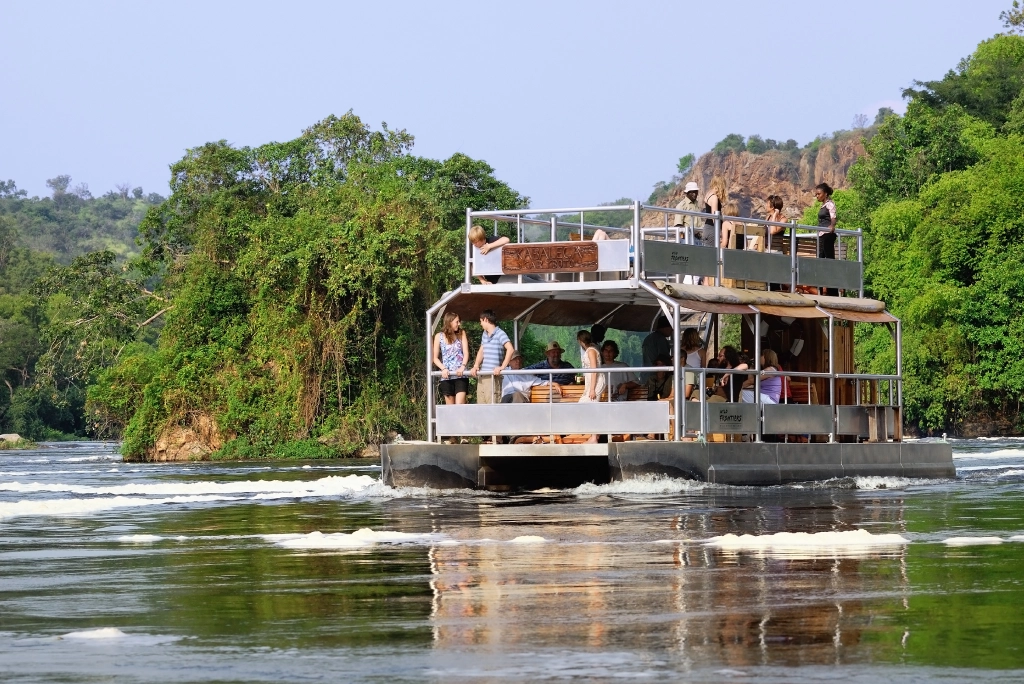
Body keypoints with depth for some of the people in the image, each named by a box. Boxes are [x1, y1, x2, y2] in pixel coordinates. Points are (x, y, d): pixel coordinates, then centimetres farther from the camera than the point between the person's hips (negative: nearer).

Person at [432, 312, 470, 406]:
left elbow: (466, 353, 1)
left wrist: (463, 366, -17)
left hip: (461, 376, -1)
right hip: (446, 376, 1)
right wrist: (443, 369, -11)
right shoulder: (439, 336, 7)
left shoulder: (461, 334, 9)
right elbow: (435, 358, 7)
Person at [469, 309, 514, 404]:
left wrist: (502, 367, -23)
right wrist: (476, 366, 8)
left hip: (493, 376, -8)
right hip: (482, 376, 8)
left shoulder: (500, 334, -8)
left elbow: (510, 349, -19)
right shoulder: (484, 334, 18)